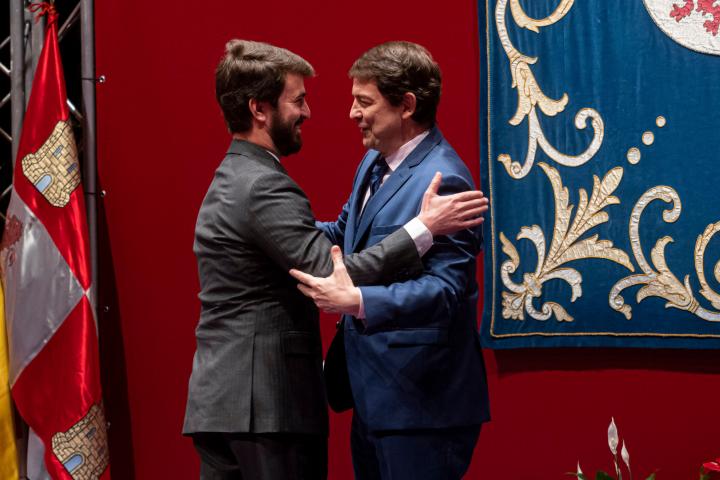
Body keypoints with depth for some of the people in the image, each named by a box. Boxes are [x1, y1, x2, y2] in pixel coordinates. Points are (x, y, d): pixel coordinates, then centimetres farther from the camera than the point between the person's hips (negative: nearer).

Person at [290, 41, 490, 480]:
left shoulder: (442, 180, -20)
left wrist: (357, 301, -39)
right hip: (374, 393, 10)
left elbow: (448, 288, -27)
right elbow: (346, 235, 22)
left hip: (419, 400, -10)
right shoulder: (374, 162, 11)